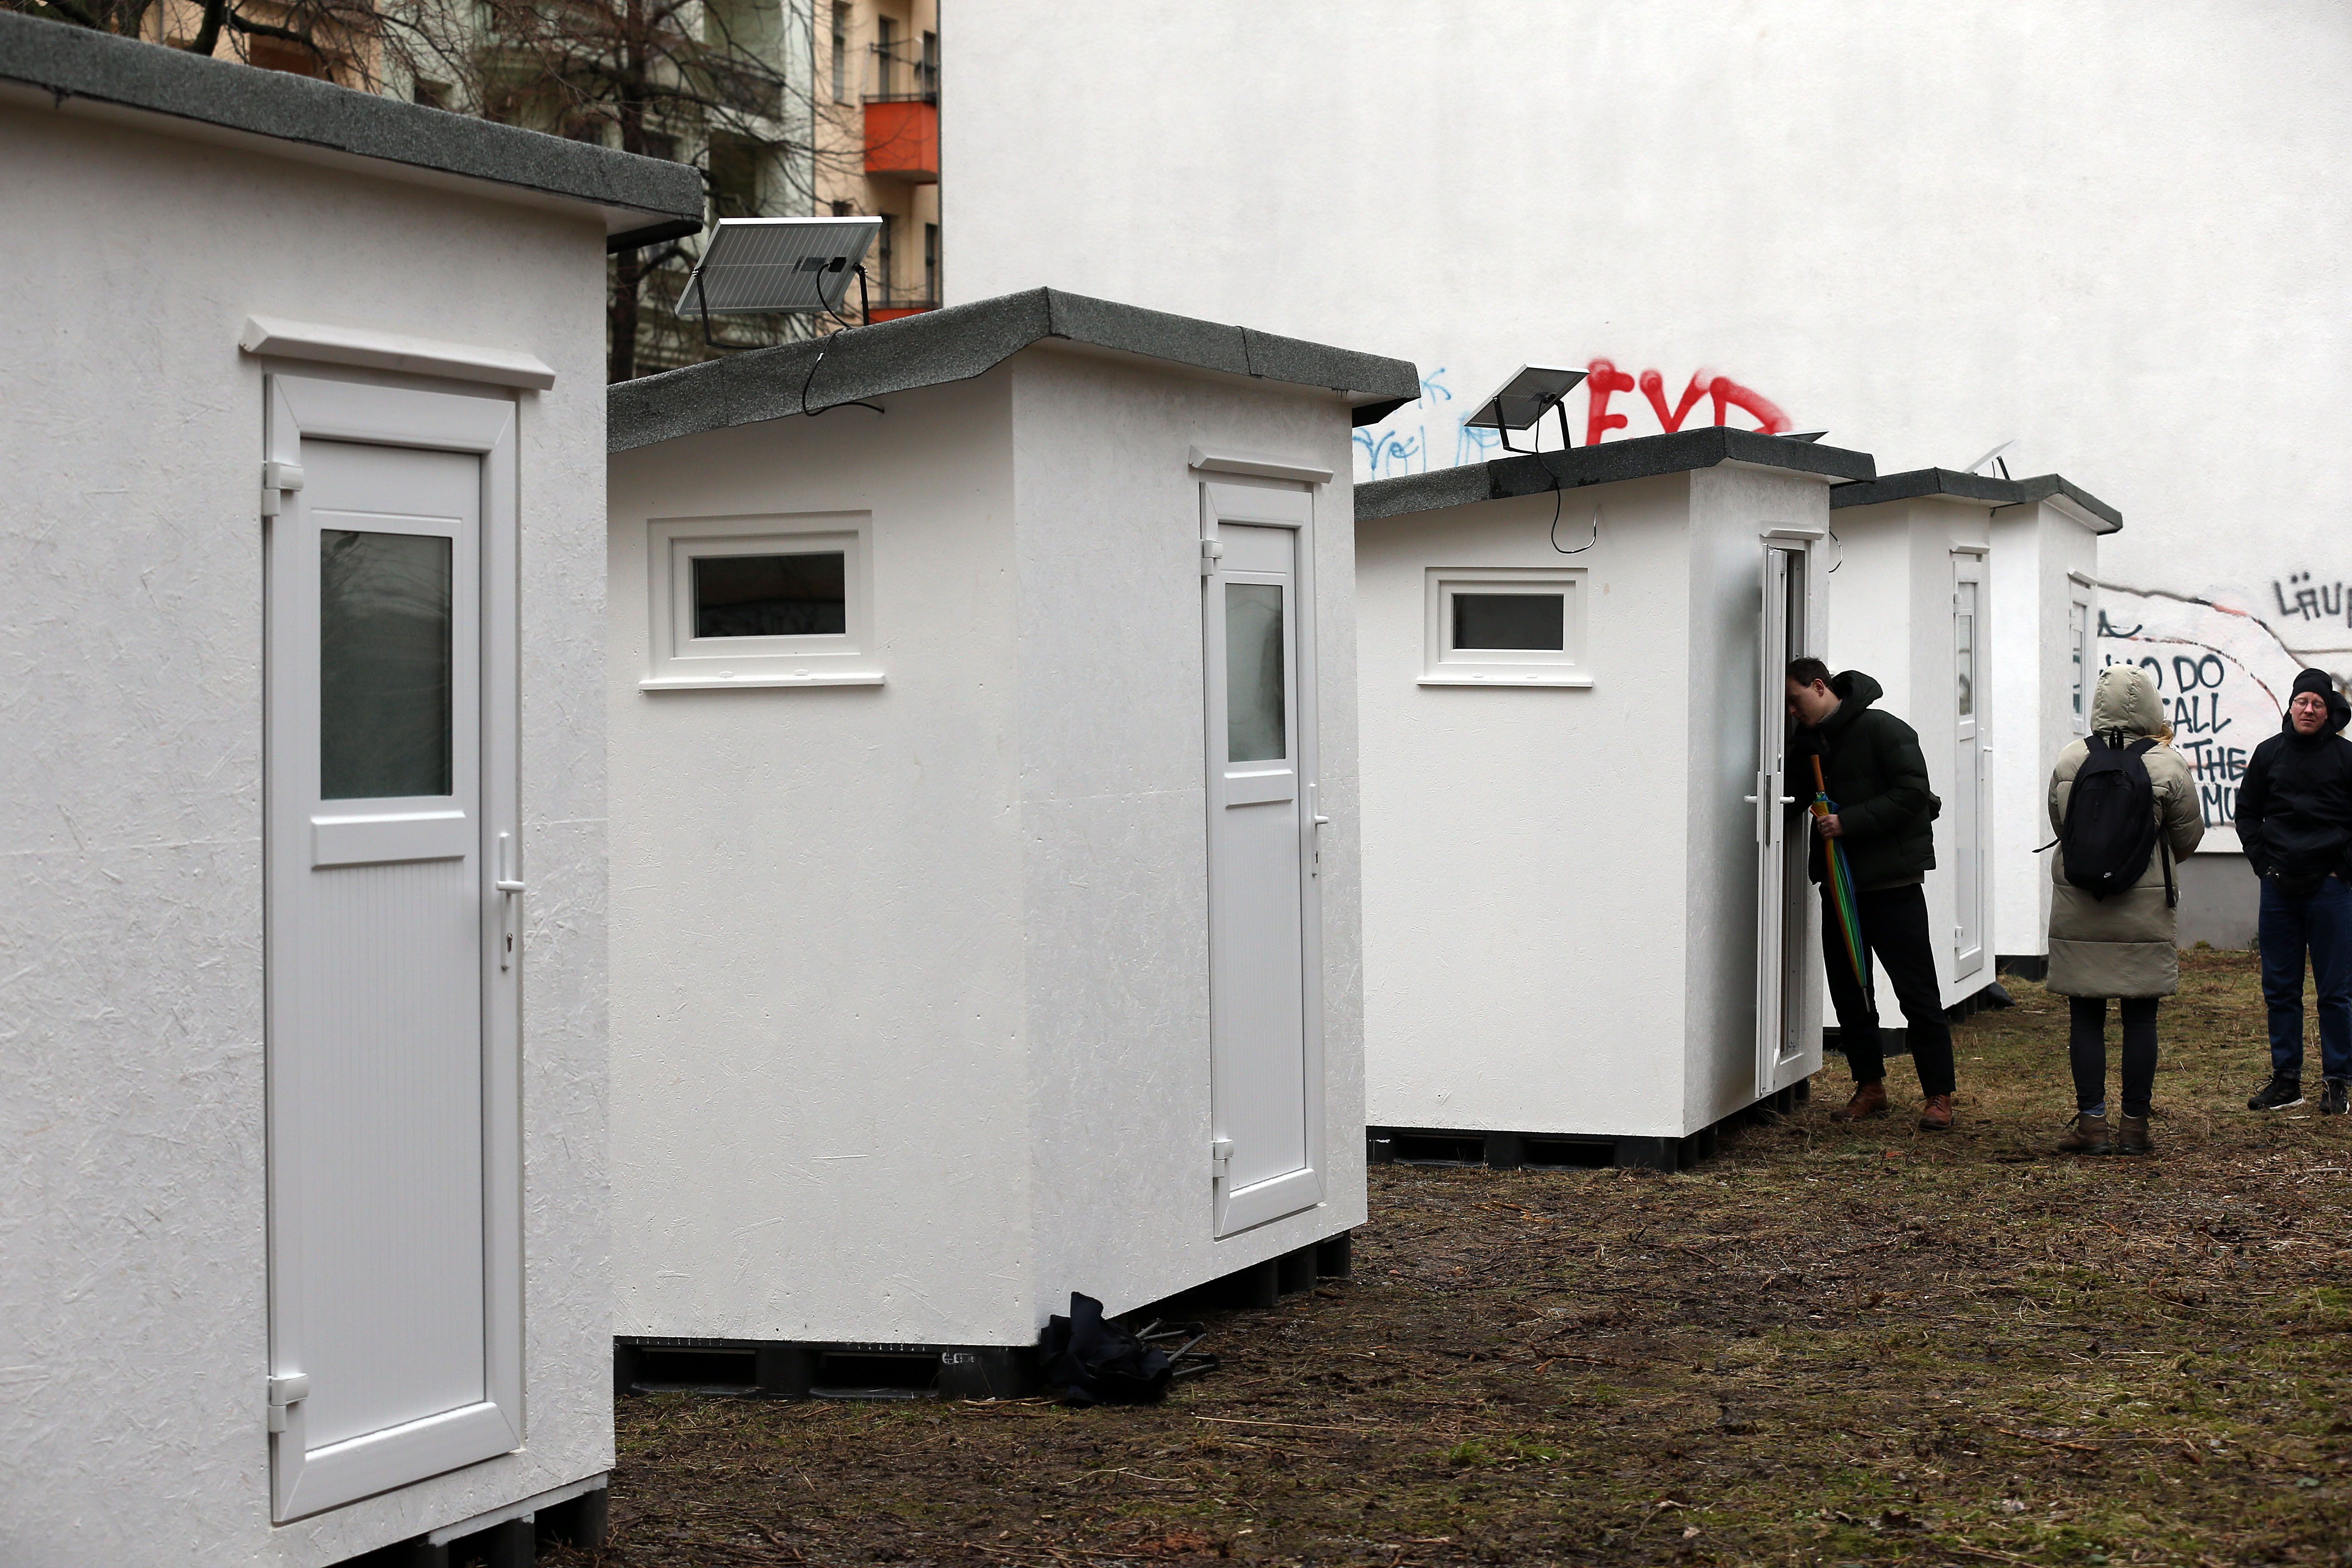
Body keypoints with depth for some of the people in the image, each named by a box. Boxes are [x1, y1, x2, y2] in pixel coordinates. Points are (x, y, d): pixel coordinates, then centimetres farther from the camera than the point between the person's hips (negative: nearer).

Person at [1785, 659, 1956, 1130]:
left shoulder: (1882, 729, -9)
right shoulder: (1807, 744, 13)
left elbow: (1912, 791, -17)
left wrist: (1850, 822, -22)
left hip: (1893, 883, -7)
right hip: (1838, 886, 7)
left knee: (1917, 992, -4)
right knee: (1847, 990, 10)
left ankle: (1939, 1095, 0)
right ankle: (1869, 1087, 22)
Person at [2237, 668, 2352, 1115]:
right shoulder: (2269, 754, 7)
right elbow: (2247, 812, 17)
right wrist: (2261, 860, 7)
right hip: (2279, 889, 3)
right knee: (2280, 989, 6)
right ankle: (2286, 1081, 13)